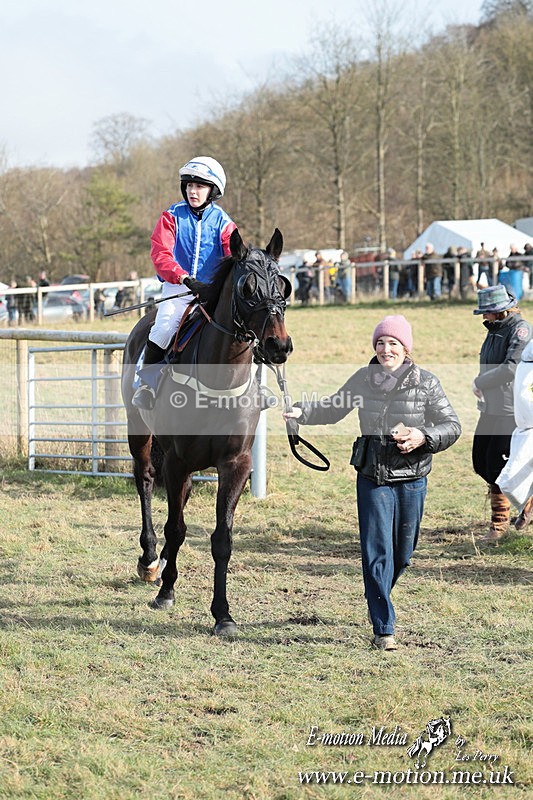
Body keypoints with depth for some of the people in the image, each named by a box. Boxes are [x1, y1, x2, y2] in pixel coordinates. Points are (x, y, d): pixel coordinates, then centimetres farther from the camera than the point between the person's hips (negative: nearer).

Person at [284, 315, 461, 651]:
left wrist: (424, 437, -21)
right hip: (372, 477, 0)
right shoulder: (363, 379, 1)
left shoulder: (426, 383, -5)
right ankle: (384, 628, -1)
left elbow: (452, 426, -3)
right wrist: (302, 412, -1)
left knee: (402, 554, 13)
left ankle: (378, 597, 42)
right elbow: (334, 408, 16)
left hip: (411, 479, 0)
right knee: (377, 553, -6)